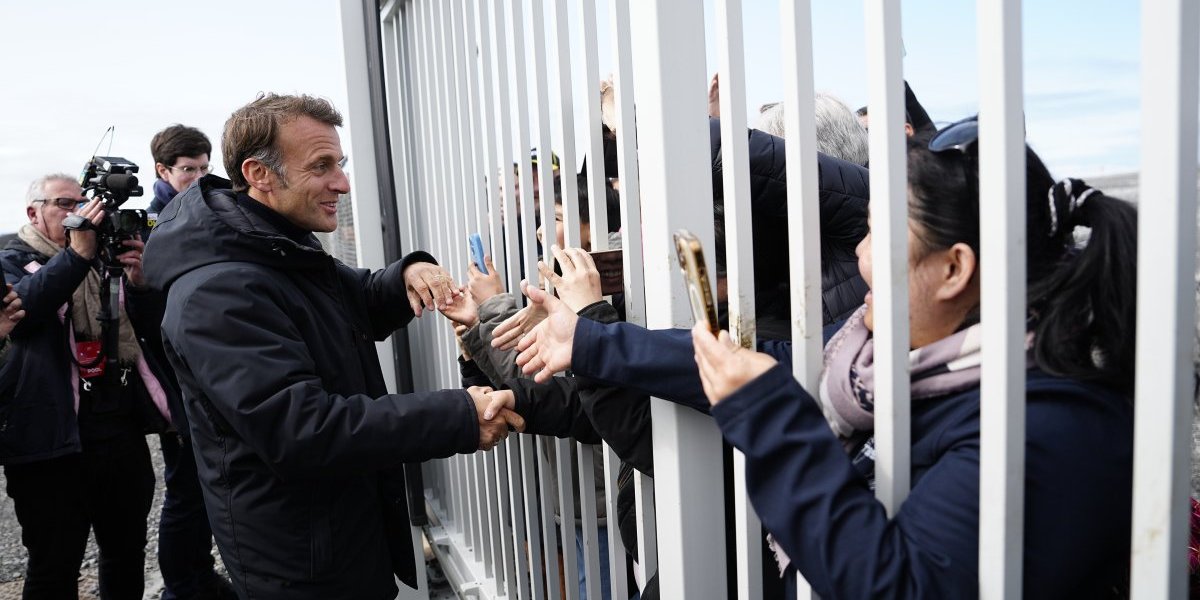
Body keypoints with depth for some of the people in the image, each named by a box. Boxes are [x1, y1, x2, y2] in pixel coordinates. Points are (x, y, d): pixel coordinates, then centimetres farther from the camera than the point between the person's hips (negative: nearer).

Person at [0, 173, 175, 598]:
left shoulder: (105, 257, 15)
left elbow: (146, 326, 11)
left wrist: (139, 280, -8)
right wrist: (77, 253, -29)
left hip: (123, 429, 5)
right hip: (54, 439, -4)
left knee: (129, 554, 15)